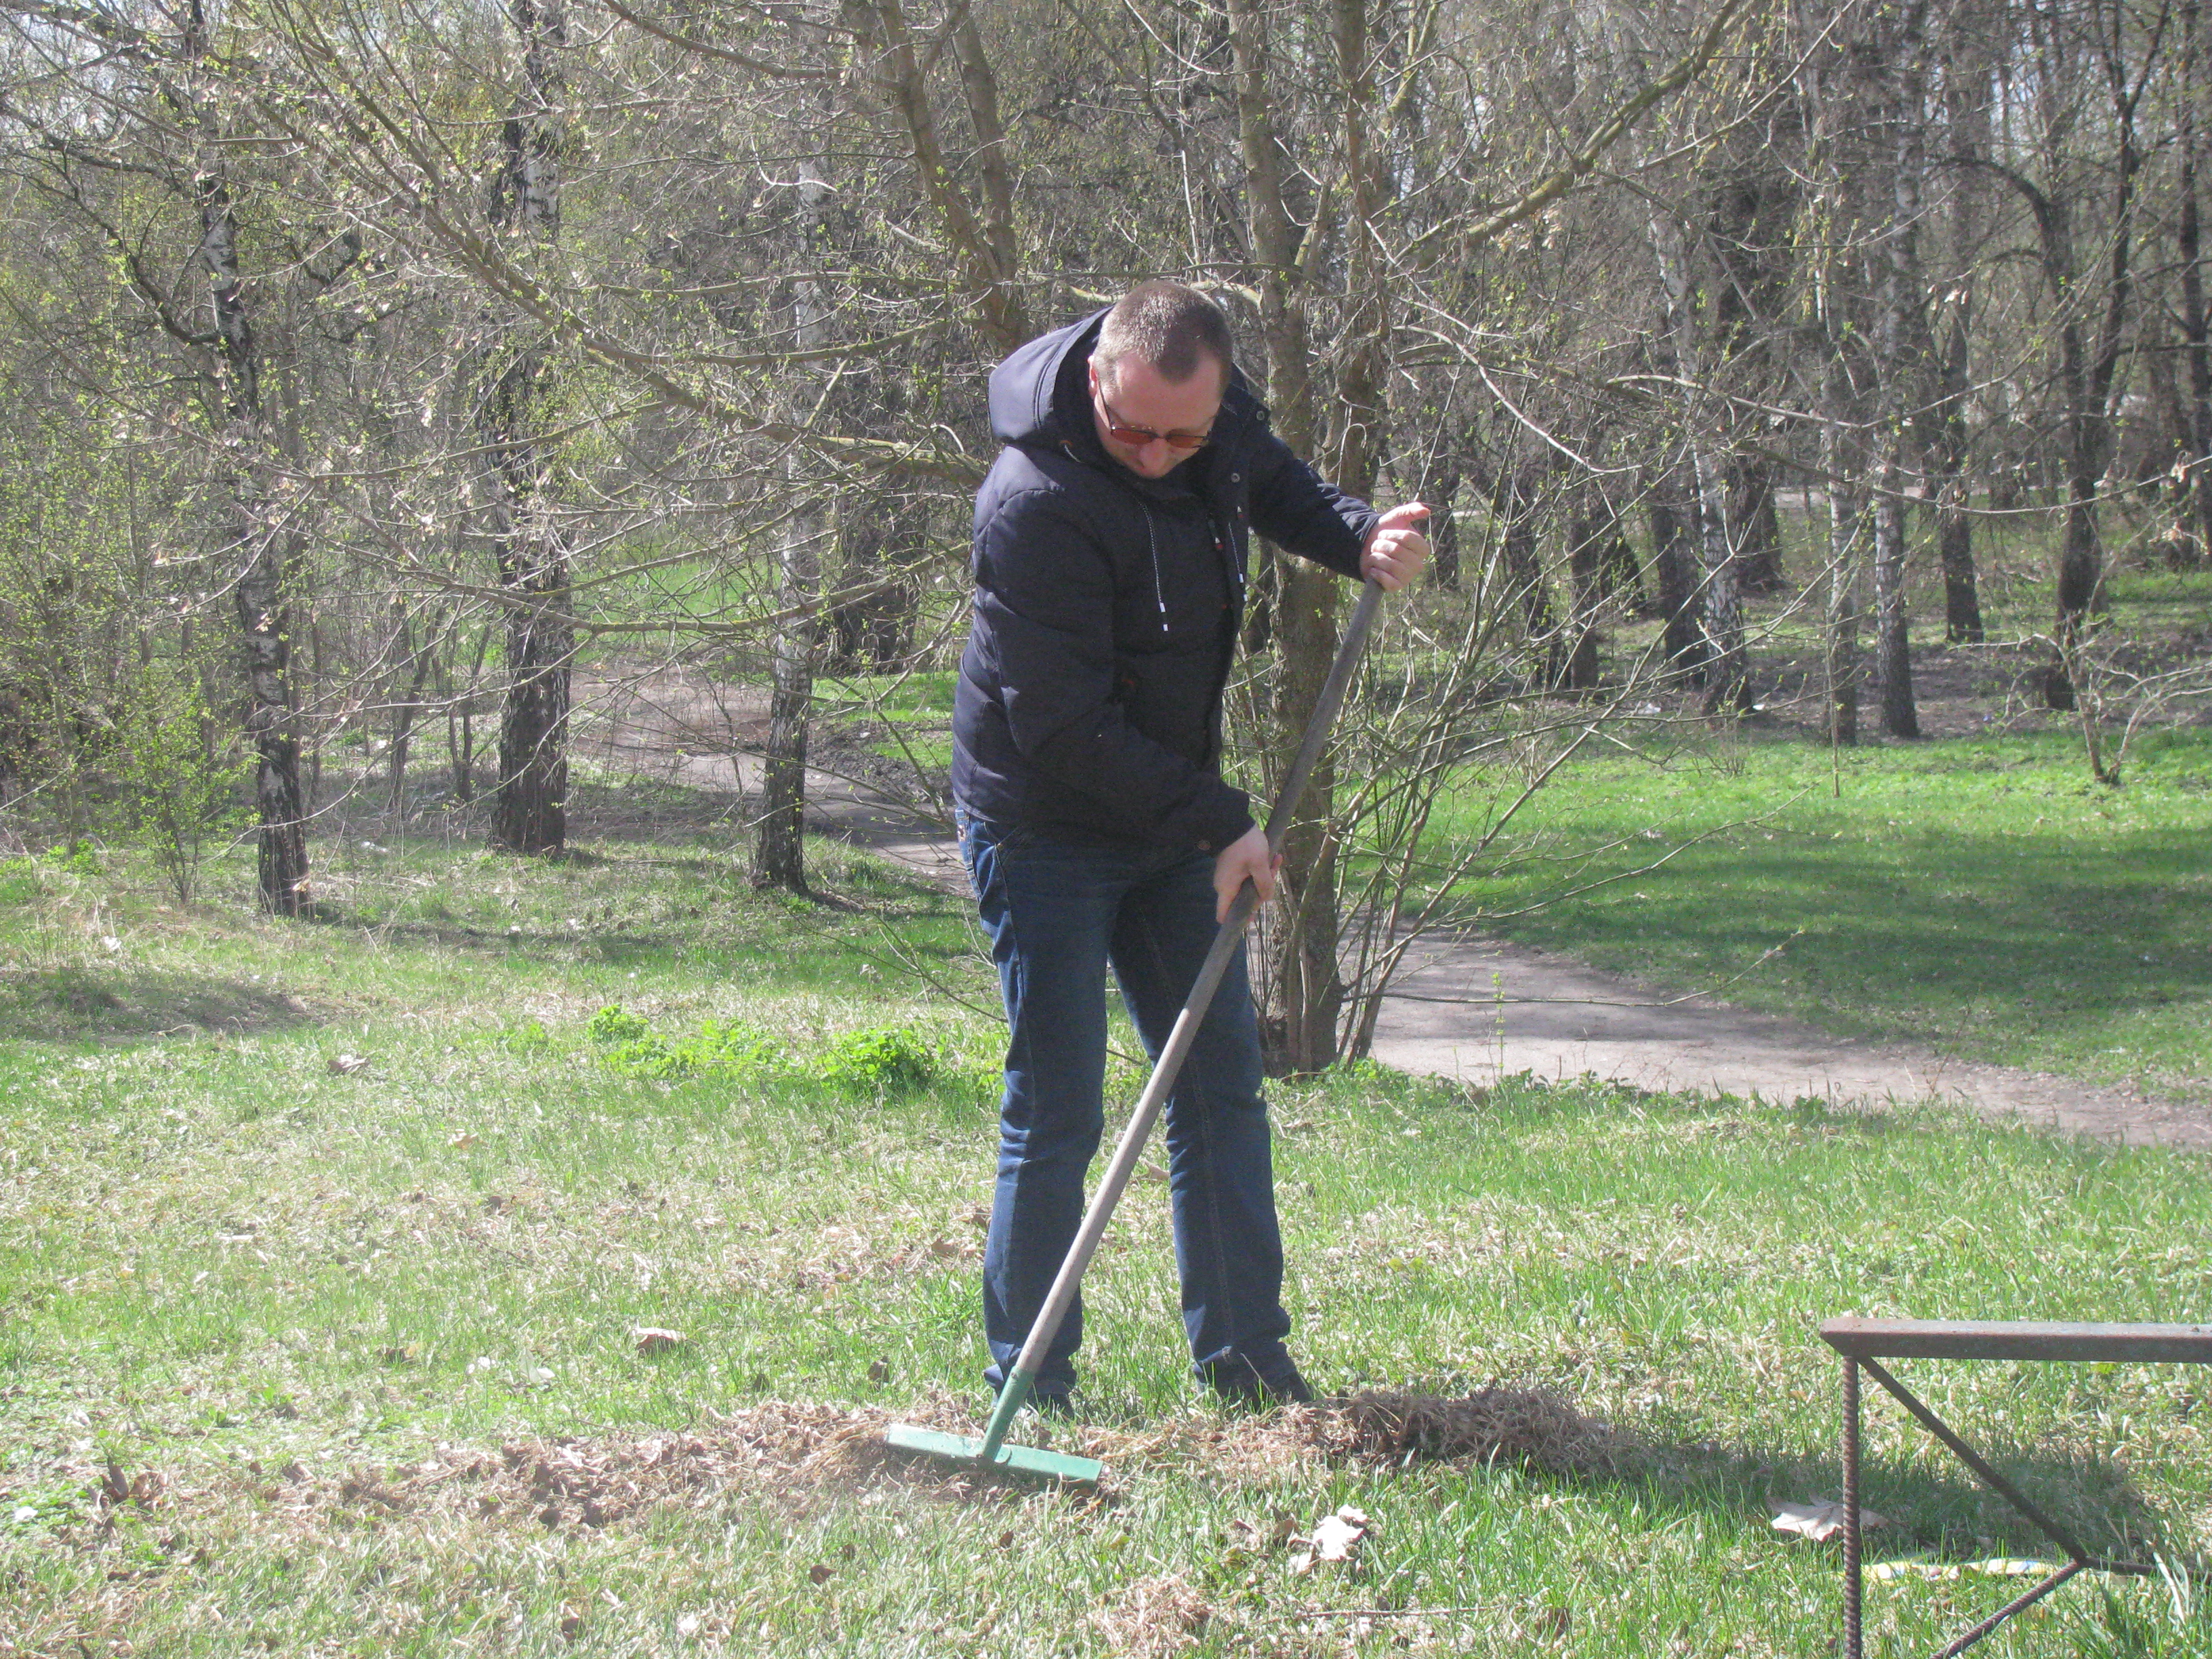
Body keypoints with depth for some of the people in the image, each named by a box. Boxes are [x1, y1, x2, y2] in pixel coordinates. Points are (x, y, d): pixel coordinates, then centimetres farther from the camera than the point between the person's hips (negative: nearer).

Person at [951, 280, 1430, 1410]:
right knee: (1056, 1117, -6)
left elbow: (1275, 488, 18)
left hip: (1172, 821, 7)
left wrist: (1363, 536, -3)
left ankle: (1247, 1362, 20)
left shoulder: (1217, 415, -8)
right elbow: (1066, 729, -26)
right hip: (1046, 833, -7)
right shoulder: (1035, 505, -30)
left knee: (1223, 1086, 10)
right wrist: (1221, 820, -21)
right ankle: (1027, 1392, 5)